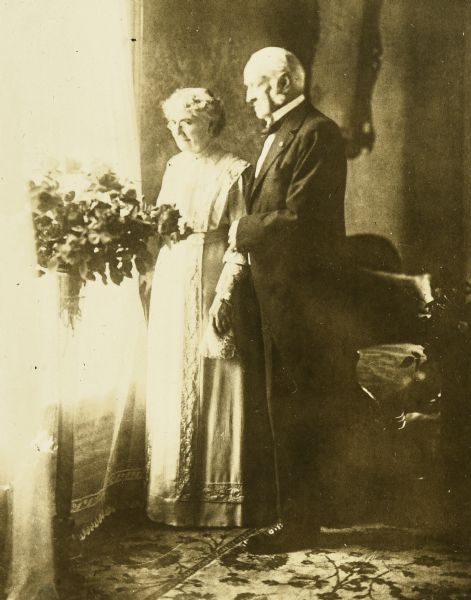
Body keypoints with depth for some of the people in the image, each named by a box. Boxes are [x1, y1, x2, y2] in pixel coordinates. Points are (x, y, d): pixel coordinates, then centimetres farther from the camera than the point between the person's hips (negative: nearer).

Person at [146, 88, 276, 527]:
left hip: (213, 287, -6)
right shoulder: (174, 168, 15)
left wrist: (225, 293, -19)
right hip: (171, 288, 6)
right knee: (171, 388, 8)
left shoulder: (234, 172, -5)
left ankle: (224, 501, 8)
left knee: (217, 389, -2)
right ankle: (175, 496, 20)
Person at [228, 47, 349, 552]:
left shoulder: (316, 133, -14)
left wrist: (243, 230, -11)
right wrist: (246, 230, 1)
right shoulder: (277, 135, 16)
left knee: (296, 413, -1)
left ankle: (299, 524, 11)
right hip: (275, 293, 10)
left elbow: (300, 219, -21)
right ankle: (294, 518, 28)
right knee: (285, 410, 16)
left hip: (300, 296, -10)